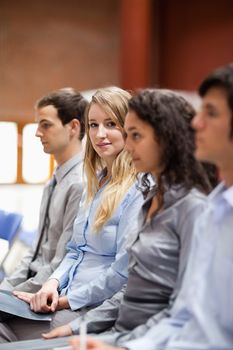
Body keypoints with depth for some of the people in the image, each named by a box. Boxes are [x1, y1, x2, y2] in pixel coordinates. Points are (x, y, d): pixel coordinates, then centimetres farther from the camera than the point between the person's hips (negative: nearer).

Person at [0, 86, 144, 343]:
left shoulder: (138, 190, -13)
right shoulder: (96, 183, 14)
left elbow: (124, 271, -18)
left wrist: (67, 300, -11)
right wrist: (53, 283, 0)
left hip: (97, 311, -7)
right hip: (66, 300, 7)